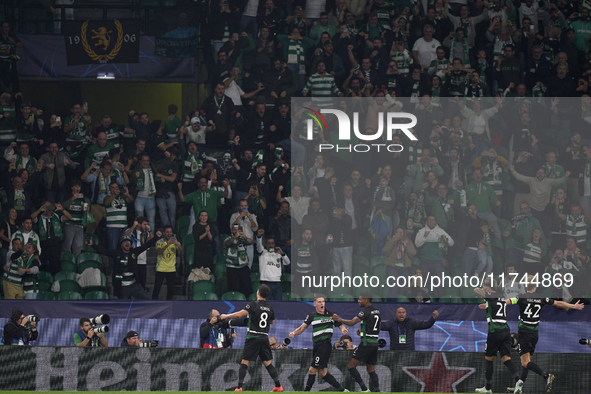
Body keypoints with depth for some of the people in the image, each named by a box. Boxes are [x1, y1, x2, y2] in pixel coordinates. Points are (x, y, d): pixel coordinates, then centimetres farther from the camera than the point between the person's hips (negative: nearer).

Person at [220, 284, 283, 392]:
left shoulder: (253, 304, -8)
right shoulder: (269, 308, 9)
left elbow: (240, 314, -15)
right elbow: (272, 321, 24)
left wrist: (226, 316, -2)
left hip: (253, 337, -5)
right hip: (265, 337, 5)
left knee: (244, 363, -3)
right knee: (267, 363, 12)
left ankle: (239, 387, -9)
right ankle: (278, 386, 10)